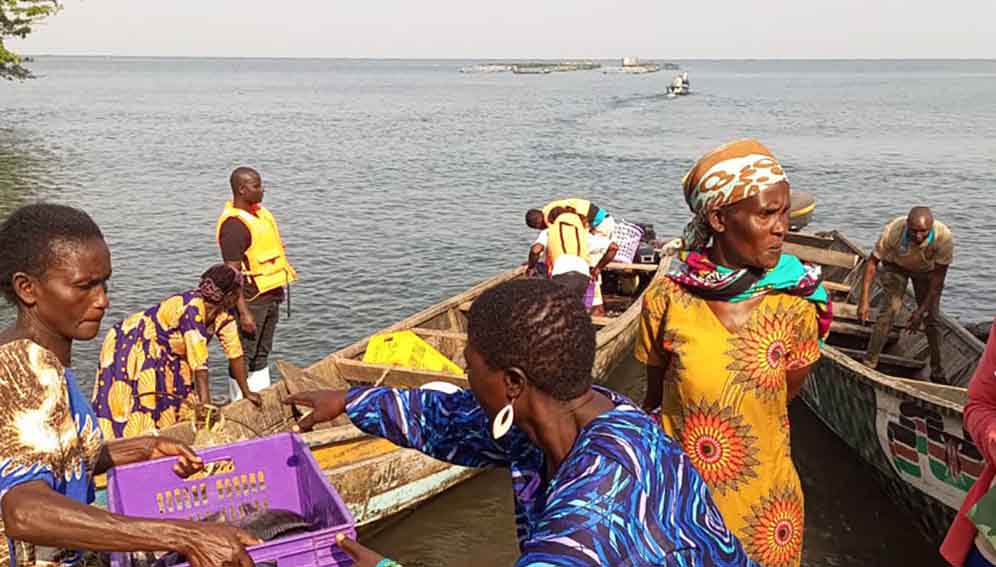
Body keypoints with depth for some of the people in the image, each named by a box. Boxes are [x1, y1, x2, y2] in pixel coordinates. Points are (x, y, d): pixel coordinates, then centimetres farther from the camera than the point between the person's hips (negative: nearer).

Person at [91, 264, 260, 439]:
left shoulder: (223, 313, -10)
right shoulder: (192, 309, -33)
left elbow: (234, 352, -5)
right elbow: (199, 360, -37)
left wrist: (246, 392, -4)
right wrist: (205, 400, -39)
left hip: (164, 355, 8)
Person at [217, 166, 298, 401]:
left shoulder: (260, 212, 8)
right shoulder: (233, 224, -21)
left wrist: (278, 291, 21)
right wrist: (243, 312, -25)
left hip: (271, 294, 9)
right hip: (251, 299, -9)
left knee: (262, 354, 18)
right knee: (244, 356, 1)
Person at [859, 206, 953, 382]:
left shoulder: (944, 237, -37)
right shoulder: (893, 231, -38)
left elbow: (938, 277, -27)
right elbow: (873, 262, -25)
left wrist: (922, 310, -27)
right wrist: (864, 300, -29)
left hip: (927, 270, 1)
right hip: (896, 265, -1)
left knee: (932, 318, -2)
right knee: (892, 307, -19)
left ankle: (937, 372, 15)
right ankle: (868, 364, -13)